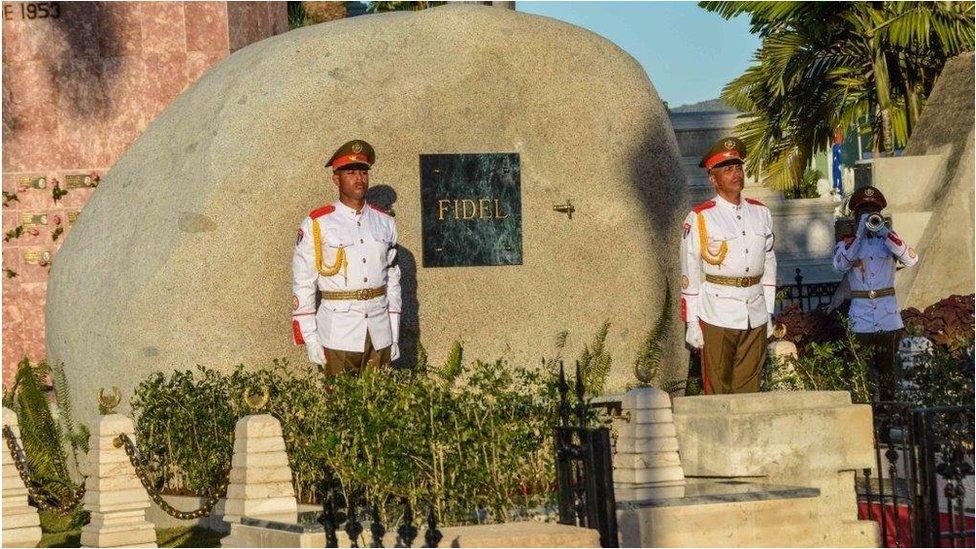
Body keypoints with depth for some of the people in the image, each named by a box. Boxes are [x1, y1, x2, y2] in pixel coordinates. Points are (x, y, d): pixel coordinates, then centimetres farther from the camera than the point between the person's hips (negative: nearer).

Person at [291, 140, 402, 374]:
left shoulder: (385, 223, 10)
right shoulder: (316, 225, -2)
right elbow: (303, 287, -2)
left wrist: (394, 337, 12)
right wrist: (311, 340, -7)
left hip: (380, 336, 4)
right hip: (338, 335, -4)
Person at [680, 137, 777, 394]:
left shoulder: (761, 213, 11)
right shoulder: (700, 218, -4)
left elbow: (769, 265, 16)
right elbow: (690, 274, -3)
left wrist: (768, 313, 14)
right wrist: (691, 323, -6)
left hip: (756, 317, 4)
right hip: (717, 315, -4)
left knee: (749, 389, 9)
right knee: (717, 391, -1)